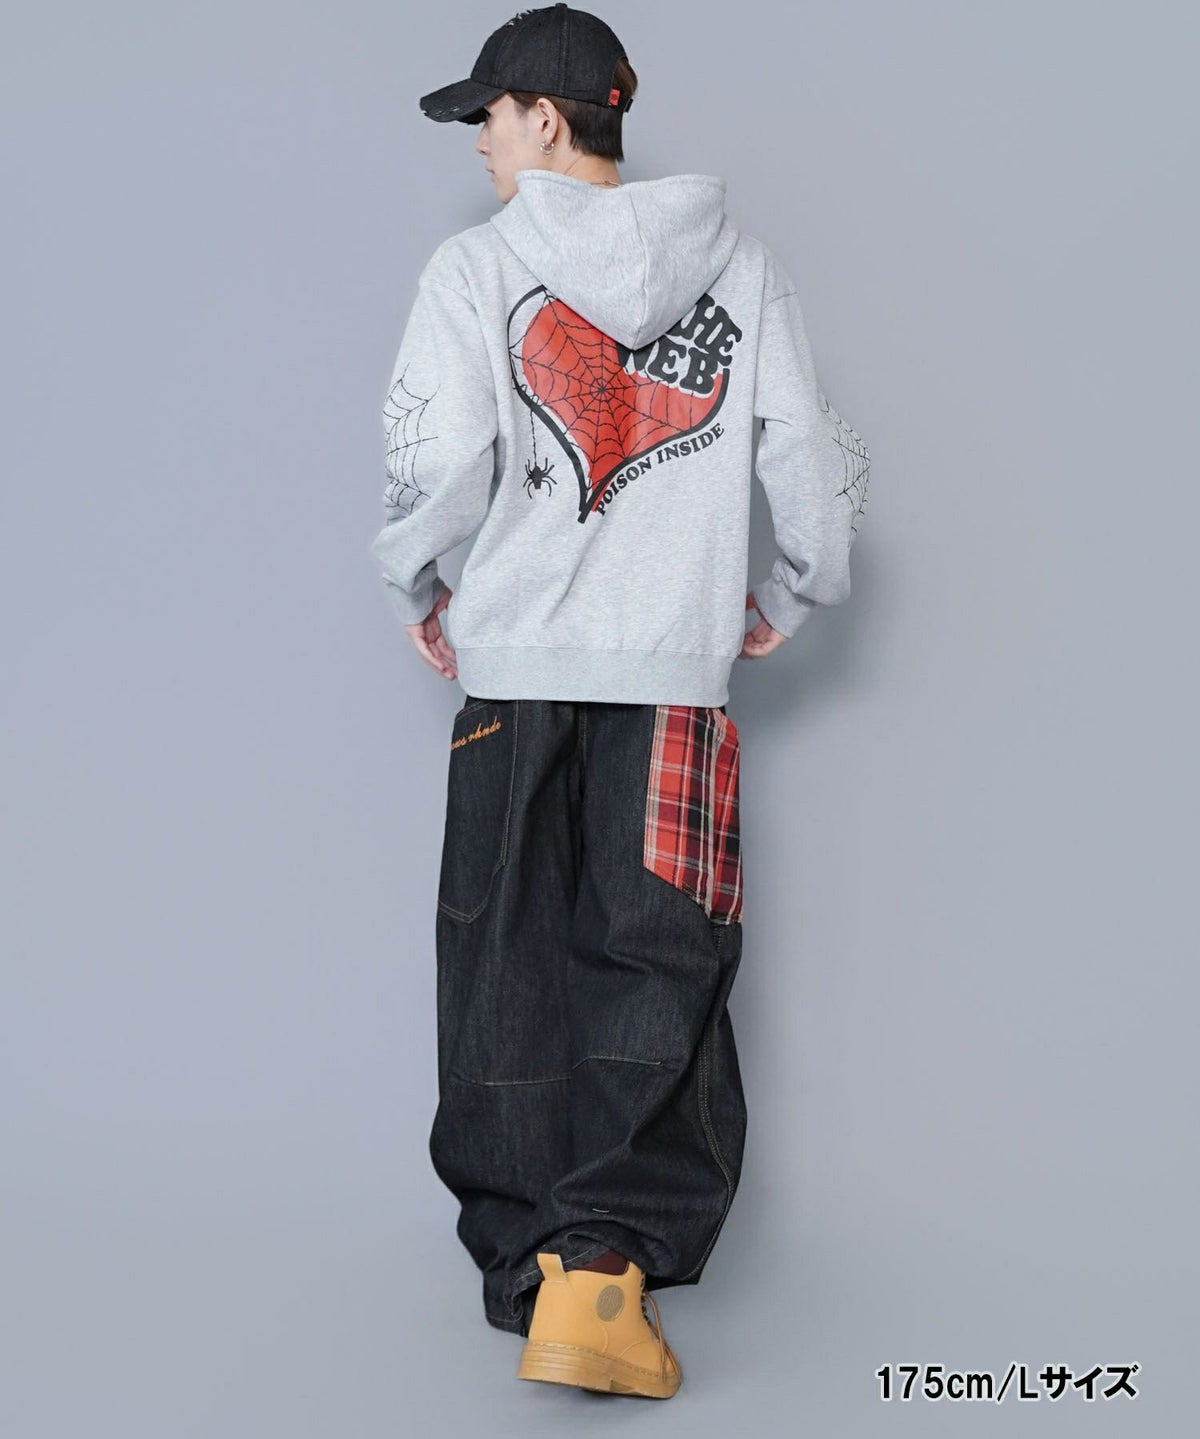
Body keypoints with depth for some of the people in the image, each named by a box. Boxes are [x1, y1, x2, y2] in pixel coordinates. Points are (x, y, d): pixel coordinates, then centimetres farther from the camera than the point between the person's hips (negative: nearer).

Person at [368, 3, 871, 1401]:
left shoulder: (475, 265, -1)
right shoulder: (739, 266, 6)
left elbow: (438, 462, -11)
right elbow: (812, 460, 3)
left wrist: (418, 590, 7)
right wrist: (786, 600, 19)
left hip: (511, 669, -1)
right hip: (677, 672, 1)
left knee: (510, 977, 10)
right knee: (655, 975, 3)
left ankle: (522, 1260, 15)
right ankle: (604, 1262, -10)